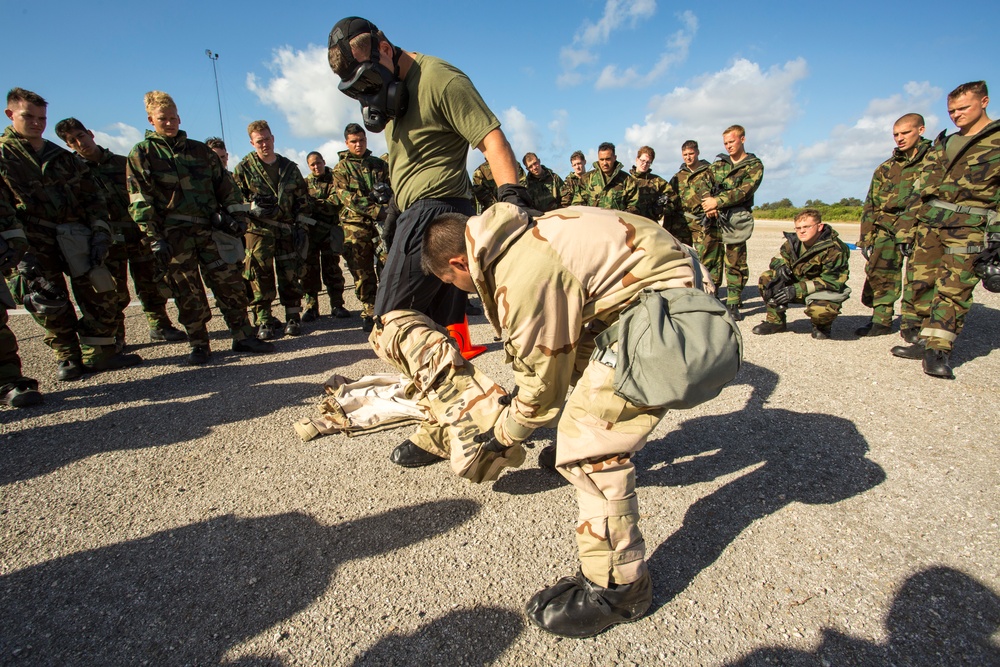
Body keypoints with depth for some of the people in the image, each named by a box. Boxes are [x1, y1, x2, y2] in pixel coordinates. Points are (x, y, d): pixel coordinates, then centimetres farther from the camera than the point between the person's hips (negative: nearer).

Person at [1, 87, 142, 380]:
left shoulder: (62, 157, 17)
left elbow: (92, 196, 15)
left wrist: (101, 232, 1)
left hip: (75, 234, 3)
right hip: (33, 243, -3)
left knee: (101, 294, -2)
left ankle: (100, 352, 8)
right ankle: (68, 358, 12)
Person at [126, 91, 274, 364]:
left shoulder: (200, 150, 15)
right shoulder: (141, 154, 5)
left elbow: (224, 186, 17)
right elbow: (139, 202, -2)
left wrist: (238, 215, 6)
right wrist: (154, 238, -11)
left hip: (209, 230, 3)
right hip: (173, 236, -2)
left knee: (231, 284, -2)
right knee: (188, 293, 1)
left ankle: (243, 336, 6)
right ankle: (198, 345, 11)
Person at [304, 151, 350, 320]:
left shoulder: (334, 179, 5)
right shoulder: (305, 183, 12)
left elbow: (336, 203, -9)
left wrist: (314, 204, -12)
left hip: (329, 231, -2)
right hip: (309, 232, 2)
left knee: (332, 269, 3)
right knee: (310, 270, 2)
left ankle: (337, 305, 11)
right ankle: (311, 306, 9)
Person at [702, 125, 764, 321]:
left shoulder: (755, 165, 7)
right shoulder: (718, 163, 19)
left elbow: (744, 191, -7)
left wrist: (717, 201, -16)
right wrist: (708, 205, -10)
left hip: (736, 217, -3)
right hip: (714, 216, 3)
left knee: (735, 261, -2)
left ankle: (733, 303, 5)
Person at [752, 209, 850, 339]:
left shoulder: (834, 249, -23)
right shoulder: (793, 241, -7)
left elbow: (831, 281, -26)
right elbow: (779, 258, 7)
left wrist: (797, 290, -34)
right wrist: (781, 267, -22)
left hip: (826, 290, -5)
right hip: (797, 282, 6)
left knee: (819, 309, -40)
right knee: (766, 278, -16)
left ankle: (822, 327, 3)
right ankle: (775, 321, -1)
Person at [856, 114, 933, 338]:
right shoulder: (885, 169, 15)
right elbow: (870, 206, 14)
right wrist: (866, 238, 8)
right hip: (887, 229, 3)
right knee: (879, 273, -4)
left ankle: (911, 322, 8)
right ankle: (881, 320, 5)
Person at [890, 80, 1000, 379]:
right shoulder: (943, 143, 19)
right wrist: (908, 225, 12)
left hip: (969, 228, -5)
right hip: (929, 223, 6)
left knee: (953, 289, -11)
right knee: (922, 283, 3)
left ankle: (939, 350, -10)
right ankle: (926, 340, 12)